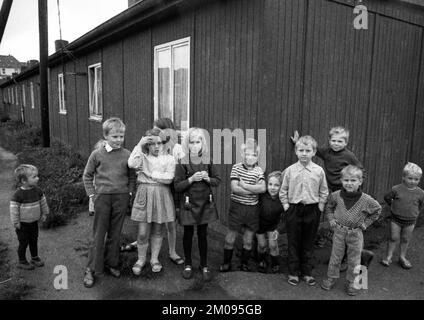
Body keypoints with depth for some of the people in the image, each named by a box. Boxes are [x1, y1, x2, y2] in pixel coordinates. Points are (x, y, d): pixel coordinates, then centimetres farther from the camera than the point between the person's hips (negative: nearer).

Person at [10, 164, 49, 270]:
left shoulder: (37, 190, -5)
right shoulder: (18, 194, -23)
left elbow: (43, 202, 8)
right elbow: (14, 208, -19)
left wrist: (44, 213, 13)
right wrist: (16, 222, -15)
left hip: (34, 222, 6)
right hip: (23, 224, -5)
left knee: (34, 240, 18)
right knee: (23, 242, 8)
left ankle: (34, 258, 35)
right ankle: (22, 261, 25)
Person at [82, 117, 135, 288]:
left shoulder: (127, 155, 0)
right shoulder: (97, 154, -3)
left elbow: (132, 176, 10)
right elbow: (87, 176, 6)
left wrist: (129, 193, 2)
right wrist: (92, 194, 0)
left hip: (121, 198, 2)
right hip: (102, 197, -1)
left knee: (115, 234, 12)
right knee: (98, 235, 5)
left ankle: (111, 263, 28)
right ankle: (92, 269, 15)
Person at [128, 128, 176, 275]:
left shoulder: (168, 159, 3)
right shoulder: (142, 157, 3)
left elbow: (168, 179, -10)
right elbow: (132, 164, -20)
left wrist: (149, 173, -10)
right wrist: (140, 144, -15)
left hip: (161, 196, 1)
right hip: (144, 195, -1)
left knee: (158, 231, 11)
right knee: (143, 232, 1)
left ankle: (154, 259, 28)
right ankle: (141, 259, 22)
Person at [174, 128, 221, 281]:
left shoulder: (207, 161, 0)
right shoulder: (182, 163, -8)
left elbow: (217, 181, 6)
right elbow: (177, 186, -10)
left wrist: (207, 178, -13)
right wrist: (191, 179, -22)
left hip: (205, 203, 2)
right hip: (188, 203, -2)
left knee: (202, 234, 10)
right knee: (188, 233, 10)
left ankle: (204, 265, 24)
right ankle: (188, 264, 28)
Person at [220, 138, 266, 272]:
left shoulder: (258, 170, 1)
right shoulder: (236, 167, -7)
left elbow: (263, 188, -14)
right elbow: (235, 188, -16)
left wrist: (244, 186, -19)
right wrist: (254, 190, -15)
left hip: (253, 208, 2)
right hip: (237, 206, -2)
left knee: (248, 240, 14)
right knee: (230, 238, 9)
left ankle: (244, 264, 32)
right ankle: (226, 263, 26)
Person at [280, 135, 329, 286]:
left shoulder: (319, 171, -3)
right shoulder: (290, 170, -4)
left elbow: (324, 191, 7)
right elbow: (283, 190, 5)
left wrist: (320, 206, 2)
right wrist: (285, 204, 0)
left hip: (312, 210, 1)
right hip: (294, 209, 0)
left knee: (308, 242, 11)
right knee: (293, 242, 8)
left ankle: (307, 272, 26)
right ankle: (293, 272, 22)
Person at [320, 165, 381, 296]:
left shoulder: (366, 199, -14)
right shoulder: (336, 196, -11)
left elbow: (377, 210, 4)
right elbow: (328, 207, 10)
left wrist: (366, 222, 0)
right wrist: (331, 219, 0)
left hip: (355, 233, -1)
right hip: (339, 231, 1)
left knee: (354, 260, 12)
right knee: (335, 256, 13)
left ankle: (352, 282, 29)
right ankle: (331, 278, 30)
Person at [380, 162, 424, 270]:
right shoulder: (396, 189, -14)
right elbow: (387, 197, 3)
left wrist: (414, 212, 9)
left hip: (410, 221, 2)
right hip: (396, 218, -1)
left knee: (405, 239, 13)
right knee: (394, 238, 5)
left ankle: (402, 257, 29)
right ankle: (388, 257, 16)